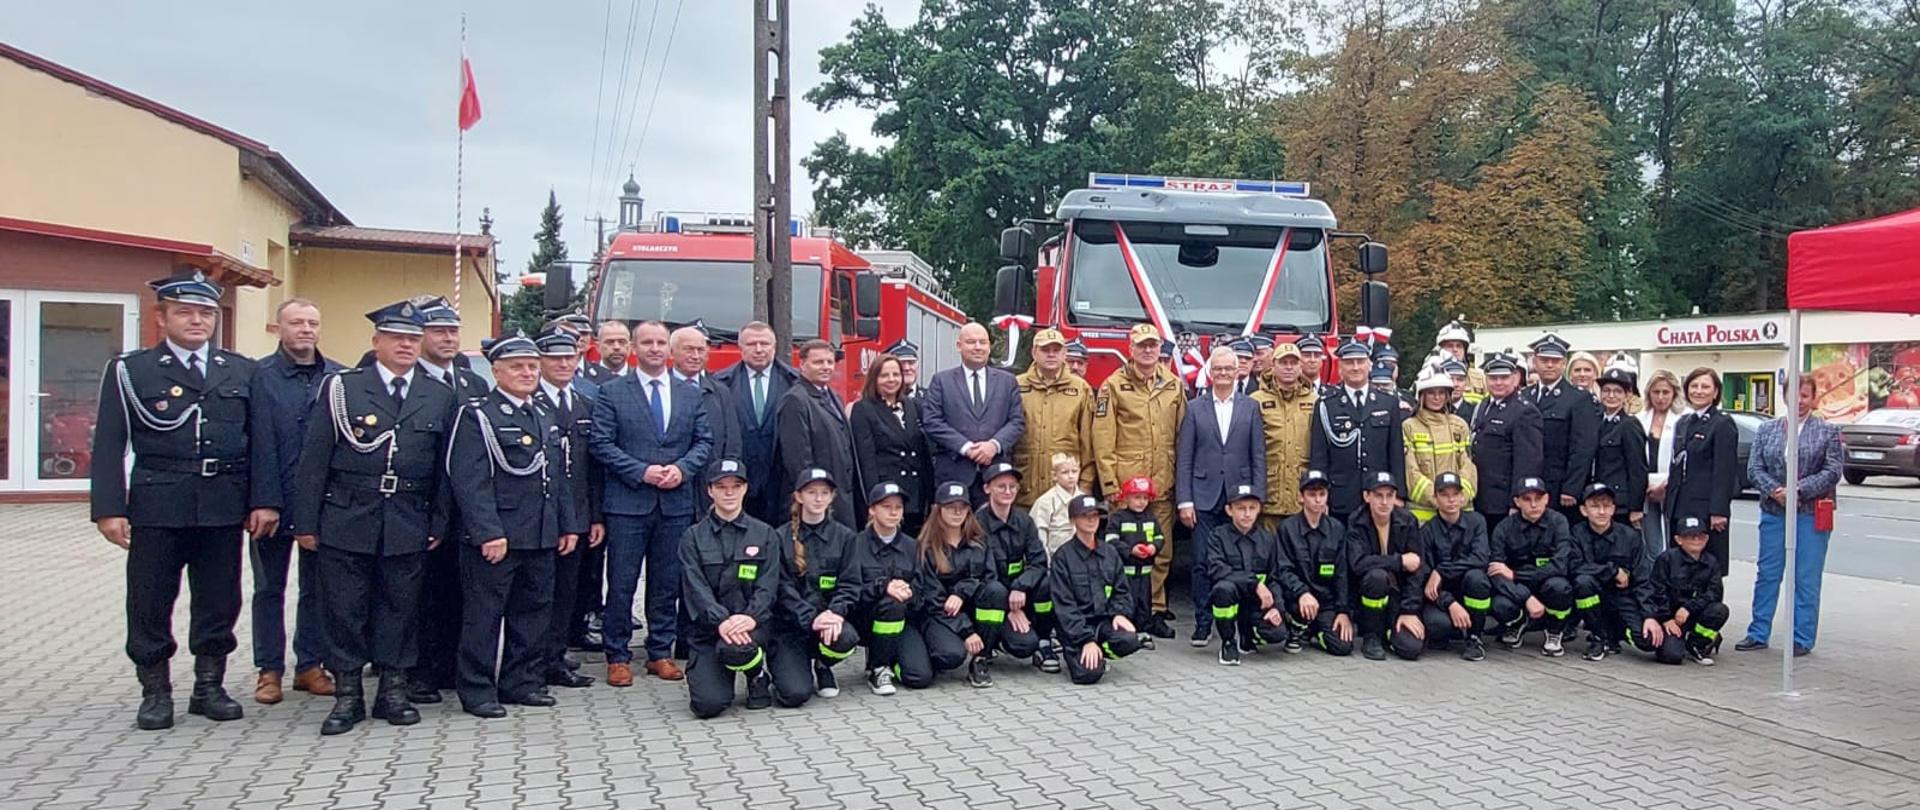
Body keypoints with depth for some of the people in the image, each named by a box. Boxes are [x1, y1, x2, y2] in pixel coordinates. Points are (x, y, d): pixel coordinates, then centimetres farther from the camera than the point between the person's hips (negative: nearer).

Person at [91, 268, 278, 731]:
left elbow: (261, 441, 7)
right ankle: (156, 693, 19)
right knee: (150, 602, 5)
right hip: (157, 506, -2)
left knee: (219, 603, 9)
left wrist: (264, 500, -1)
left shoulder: (241, 372, 10)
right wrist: (109, 509, -9)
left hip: (224, 507, 2)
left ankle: (209, 687, 23)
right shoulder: (129, 371, 3)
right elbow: (109, 446, -1)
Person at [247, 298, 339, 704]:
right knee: (269, 587, 9)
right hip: (271, 500, -2)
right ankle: (269, 670, 18)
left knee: (317, 587, 10)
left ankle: (311, 666, 21)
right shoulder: (258, 376, -3)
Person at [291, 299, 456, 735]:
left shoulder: (441, 398, 7)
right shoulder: (340, 388, 1)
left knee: (400, 607, 9)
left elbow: (445, 468, 8)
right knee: (345, 609, 4)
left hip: (409, 524, 2)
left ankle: (394, 690, 21)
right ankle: (347, 694, 16)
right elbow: (314, 460, -1)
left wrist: (440, 524, 3)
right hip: (346, 520, -1)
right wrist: (306, 521, -4)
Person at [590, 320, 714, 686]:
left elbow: (705, 440, 9)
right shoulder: (612, 393, 1)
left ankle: (660, 652, 20)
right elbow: (601, 444, -5)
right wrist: (641, 472, -14)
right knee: (621, 584, 1)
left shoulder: (691, 395, 11)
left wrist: (682, 468, -9)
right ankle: (617, 657, 11)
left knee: (667, 583, 9)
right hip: (627, 502, -3)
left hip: (676, 503, 3)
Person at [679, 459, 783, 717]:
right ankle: (717, 677, 18)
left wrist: (749, 617, -22)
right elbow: (696, 588, -6)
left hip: (753, 624, 0)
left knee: (734, 648, -36)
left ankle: (759, 675, 0)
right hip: (707, 627, 0)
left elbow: (768, 586, -1)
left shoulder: (764, 534, 9)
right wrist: (721, 620, -24)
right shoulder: (693, 537, 6)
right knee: (708, 704, -19)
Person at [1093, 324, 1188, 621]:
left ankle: (1156, 606, 18)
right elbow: (1103, 438, -3)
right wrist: (1109, 482, -8)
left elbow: (1183, 434, 14)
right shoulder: (1114, 385, 1)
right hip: (1126, 484, -3)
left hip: (1163, 484, 3)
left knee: (1162, 550, 7)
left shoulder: (1174, 385, 12)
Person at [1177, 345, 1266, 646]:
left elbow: (1258, 458, 5)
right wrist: (1184, 501, -4)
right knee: (1202, 563, -1)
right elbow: (1184, 459, 3)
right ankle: (1203, 623, 9)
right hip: (1205, 498, 0)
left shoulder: (1250, 407, 7)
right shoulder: (1195, 408, 6)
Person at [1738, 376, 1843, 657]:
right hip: (1774, 512, 3)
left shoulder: (1828, 431, 1)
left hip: (1812, 514, -3)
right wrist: (1775, 491, -12)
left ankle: (1802, 639, 11)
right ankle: (1758, 634, 14)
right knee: (1767, 574, 7)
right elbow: (1754, 468, 4)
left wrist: (1797, 489, -15)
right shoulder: (1767, 430, 8)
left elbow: (1833, 472, -6)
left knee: (1806, 579, 2)